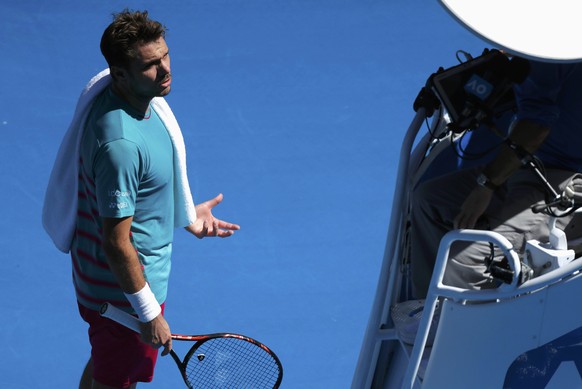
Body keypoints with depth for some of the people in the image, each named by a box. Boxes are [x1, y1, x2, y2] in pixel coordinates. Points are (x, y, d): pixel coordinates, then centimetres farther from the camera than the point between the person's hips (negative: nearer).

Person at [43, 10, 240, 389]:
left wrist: (183, 215, 17)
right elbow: (116, 243, -29)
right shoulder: (120, 143, -35)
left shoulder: (129, 97, -5)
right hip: (125, 286, -9)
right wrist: (150, 313, -20)